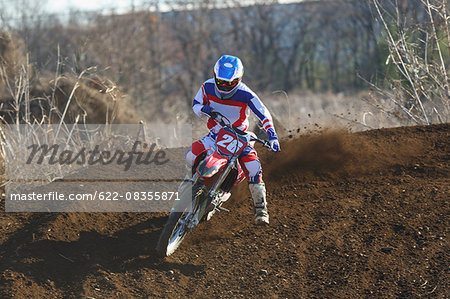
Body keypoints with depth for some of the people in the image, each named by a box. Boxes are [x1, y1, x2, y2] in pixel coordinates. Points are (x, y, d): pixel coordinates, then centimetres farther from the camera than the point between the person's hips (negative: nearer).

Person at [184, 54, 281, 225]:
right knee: (191, 156, -19)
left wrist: (272, 137, -31)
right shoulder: (208, 87, -10)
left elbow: (264, 114, -18)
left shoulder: (245, 94, -20)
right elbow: (196, 103, 6)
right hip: (215, 133, 3)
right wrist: (203, 109, -20)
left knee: (253, 166, -24)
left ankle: (260, 209, -9)